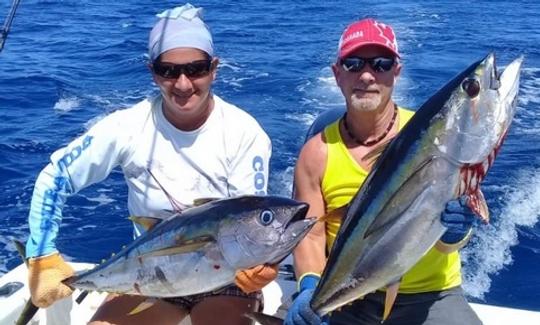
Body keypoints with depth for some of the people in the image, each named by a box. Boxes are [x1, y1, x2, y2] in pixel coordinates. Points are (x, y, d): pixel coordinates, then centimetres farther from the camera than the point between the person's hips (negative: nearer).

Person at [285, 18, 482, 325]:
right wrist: (310, 286, -23)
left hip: (430, 295, -1)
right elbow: (311, 235, -5)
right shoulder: (317, 152, -7)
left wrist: (453, 232, -33)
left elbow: (449, 241, -11)